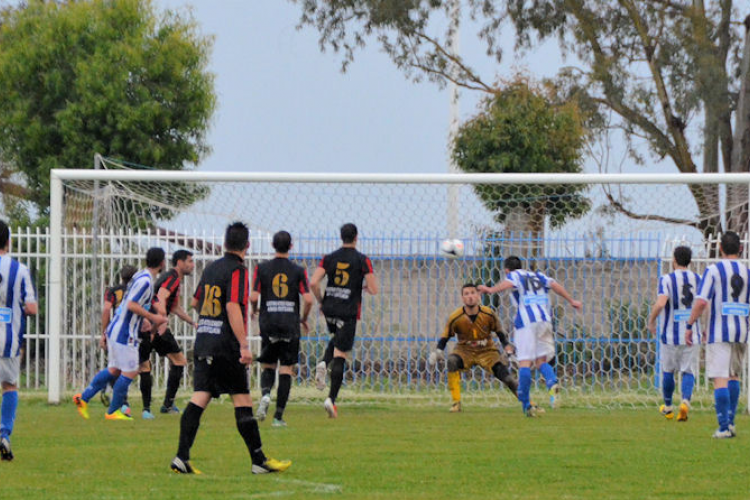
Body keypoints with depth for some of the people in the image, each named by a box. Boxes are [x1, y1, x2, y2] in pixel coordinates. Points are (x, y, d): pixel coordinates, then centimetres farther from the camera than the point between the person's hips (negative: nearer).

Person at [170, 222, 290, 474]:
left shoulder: (211, 268, 14)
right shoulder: (237, 270, -10)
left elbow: (196, 301, 27)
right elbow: (233, 307, -20)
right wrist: (244, 345, -23)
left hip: (202, 341, 7)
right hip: (225, 347, -7)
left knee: (200, 398, 1)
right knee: (242, 400, -1)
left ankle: (182, 458, -9)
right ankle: (259, 461, 3)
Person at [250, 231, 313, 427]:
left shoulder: (261, 269, 0)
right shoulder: (298, 271, -1)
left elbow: (253, 296, -6)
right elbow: (308, 300, -7)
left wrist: (254, 310, 17)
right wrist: (304, 319, 11)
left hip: (268, 324, 1)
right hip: (290, 326, -1)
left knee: (268, 366, 16)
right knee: (286, 370, 3)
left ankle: (265, 393, -16)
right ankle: (278, 416, 0)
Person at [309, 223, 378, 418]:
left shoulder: (329, 258, 2)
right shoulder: (362, 260, -6)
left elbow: (313, 283, -6)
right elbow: (374, 290, -8)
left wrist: (321, 301, 10)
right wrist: (366, 287, 15)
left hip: (329, 309, 4)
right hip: (348, 312, -4)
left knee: (338, 338, 33)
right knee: (340, 356, -3)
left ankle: (323, 364, 5)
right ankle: (331, 399, -12)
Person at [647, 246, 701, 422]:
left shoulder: (667, 280, -9)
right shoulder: (697, 280, 3)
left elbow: (660, 303, -22)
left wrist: (651, 321, -7)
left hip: (671, 335, -2)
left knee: (667, 371, 15)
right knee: (688, 371, 4)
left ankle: (668, 407, 26)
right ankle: (685, 402, -20)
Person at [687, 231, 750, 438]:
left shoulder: (713, 270, -7)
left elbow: (701, 302, -16)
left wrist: (690, 326, -5)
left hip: (719, 333, -5)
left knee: (720, 379, -5)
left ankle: (724, 427, -12)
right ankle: (730, 422, 20)